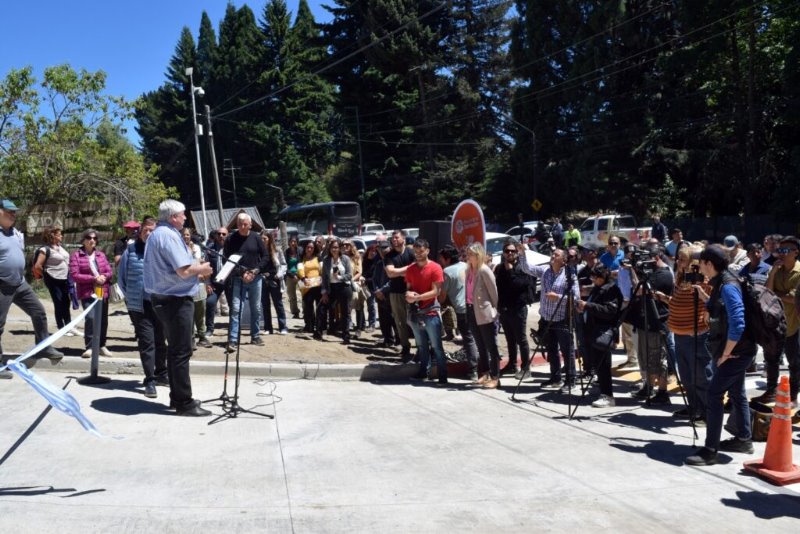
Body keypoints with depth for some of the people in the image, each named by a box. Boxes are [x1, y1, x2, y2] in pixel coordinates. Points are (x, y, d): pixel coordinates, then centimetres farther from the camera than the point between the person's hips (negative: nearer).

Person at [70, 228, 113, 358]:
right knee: (91, 317, -20)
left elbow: (109, 272, 12)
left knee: (103, 320, 10)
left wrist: (104, 276, -12)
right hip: (87, 293, -5)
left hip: (102, 292, 5)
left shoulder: (101, 255, 12)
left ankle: (102, 346, 25)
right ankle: (89, 347, -14)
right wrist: (93, 278, -16)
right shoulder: (76, 255, -2)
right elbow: (74, 275, -9)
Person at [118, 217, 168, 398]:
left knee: (160, 340, 14)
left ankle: (161, 374, 30)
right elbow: (121, 276, 6)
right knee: (147, 342, -3)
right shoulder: (131, 250, -1)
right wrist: (130, 296, 4)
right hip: (139, 305, -2)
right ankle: (149, 380, 3)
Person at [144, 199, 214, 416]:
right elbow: (184, 270, -24)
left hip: (163, 298, 11)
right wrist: (201, 269, -6)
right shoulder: (169, 235, -17)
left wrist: (196, 267, 13)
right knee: (182, 351, -5)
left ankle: (177, 397, 23)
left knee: (175, 349, 16)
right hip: (176, 299, -11)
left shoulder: (156, 234, 15)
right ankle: (184, 403, 0)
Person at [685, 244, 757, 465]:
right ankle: (743, 439, 33)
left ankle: (710, 450, -8)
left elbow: (737, 324, -27)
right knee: (736, 393, 19)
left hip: (736, 351, -10)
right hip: (736, 351, 10)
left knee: (714, 394, -11)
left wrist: (725, 354, -20)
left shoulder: (728, 286, -21)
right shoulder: (721, 283, 9)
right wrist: (703, 295, 11)